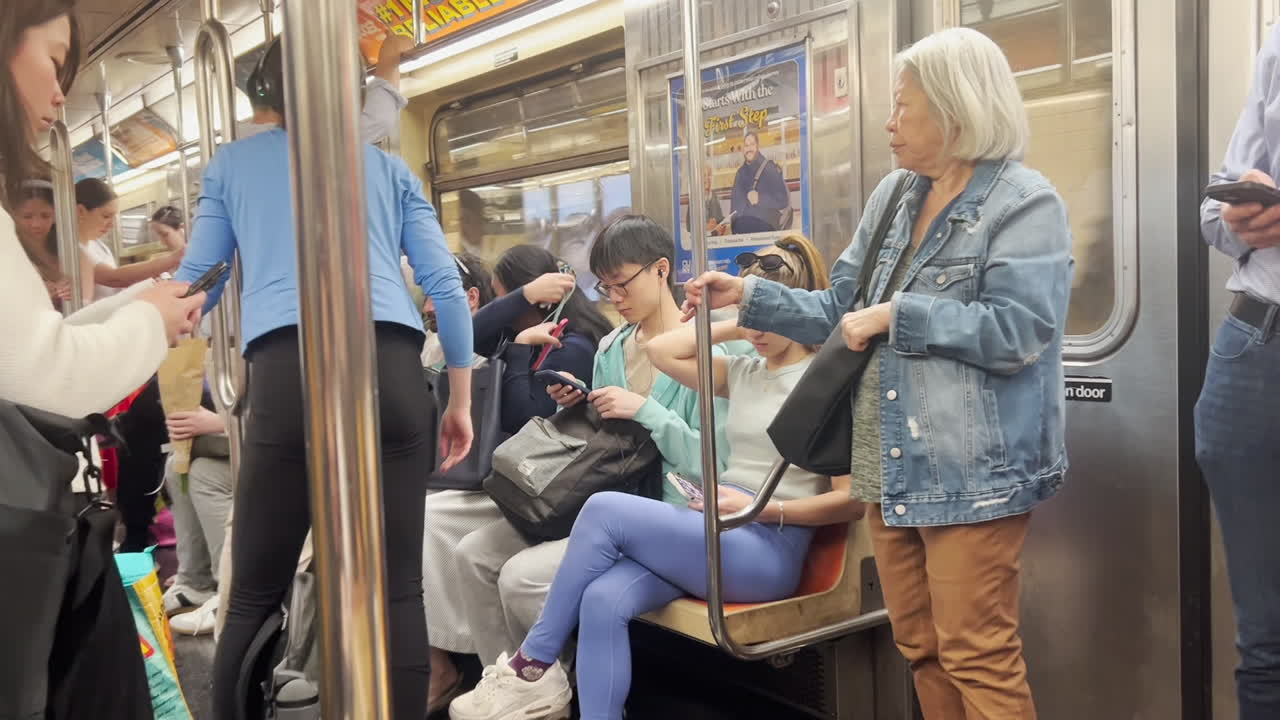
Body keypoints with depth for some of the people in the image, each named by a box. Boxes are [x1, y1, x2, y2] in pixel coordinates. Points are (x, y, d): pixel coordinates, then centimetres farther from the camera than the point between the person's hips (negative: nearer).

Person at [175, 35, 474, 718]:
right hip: (392, 368, 2)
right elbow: (445, 284, 15)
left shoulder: (231, 161, 22)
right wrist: (460, 400, 20)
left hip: (286, 373, -1)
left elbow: (194, 285, 22)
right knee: (397, 588, 4)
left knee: (254, 595, 6)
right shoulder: (388, 165, 24)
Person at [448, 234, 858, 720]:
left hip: (769, 548, -6)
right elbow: (661, 351, 11)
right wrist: (734, 327, 9)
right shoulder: (743, 372, 17)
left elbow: (852, 500, -8)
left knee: (605, 510, -21)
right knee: (604, 599, -24)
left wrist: (761, 509, -14)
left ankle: (534, 667, -7)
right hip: (718, 533, 6)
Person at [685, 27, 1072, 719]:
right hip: (892, 466, 8)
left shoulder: (1024, 202, -8)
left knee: (978, 657, 0)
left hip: (973, 472, -7)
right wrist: (748, 294, 7)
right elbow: (841, 310, 16)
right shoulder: (892, 197, 13)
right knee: (920, 648, 17)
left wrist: (897, 314, -16)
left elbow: (1016, 331, -20)